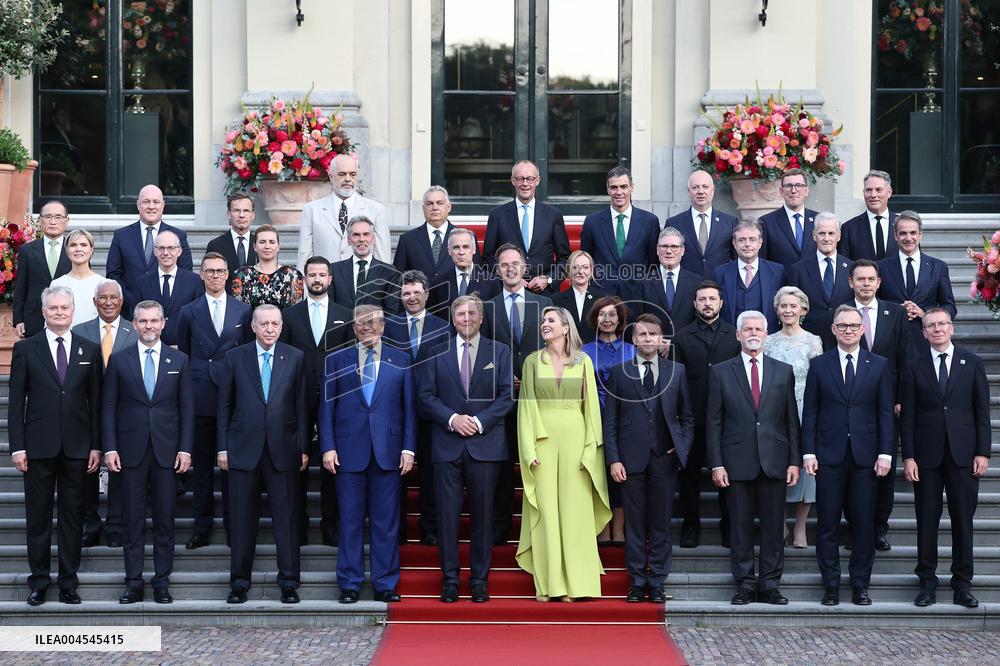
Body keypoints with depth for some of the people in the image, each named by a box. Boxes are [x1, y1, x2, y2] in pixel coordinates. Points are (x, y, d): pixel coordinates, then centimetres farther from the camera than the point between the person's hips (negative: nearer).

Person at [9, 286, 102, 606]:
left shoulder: (89, 350, 7)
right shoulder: (25, 349, 2)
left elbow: (95, 401, 7)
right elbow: (16, 401, 1)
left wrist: (96, 446, 1)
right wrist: (17, 446, -6)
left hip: (76, 447, 1)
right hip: (38, 446, -1)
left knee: (73, 516, 6)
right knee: (38, 517, 5)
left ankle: (68, 582, 14)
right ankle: (39, 582, 15)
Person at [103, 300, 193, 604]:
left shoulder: (179, 360, 7)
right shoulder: (119, 360, 5)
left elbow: (187, 407, 6)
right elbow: (108, 406, 4)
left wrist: (185, 449, -2)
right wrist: (110, 448, -5)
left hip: (167, 450, 1)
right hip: (131, 450, 0)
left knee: (165, 519, 3)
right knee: (133, 520, 3)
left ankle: (162, 582, 11)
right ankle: (133, 582, 9)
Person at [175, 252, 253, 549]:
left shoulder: (243, 310, 7)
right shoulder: (189, 312, 7)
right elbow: (183, 356, 9)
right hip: (200, 399, 0)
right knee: (201, 466, 5)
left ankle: (233, 527, 11)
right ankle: (202, 527, 12)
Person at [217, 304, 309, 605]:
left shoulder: (295, 358, 5)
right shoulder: (235, 357, 5)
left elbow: (301, 406, 4)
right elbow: (225, 406, 6)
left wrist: (303, 448, 1)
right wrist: (223, 447, 2)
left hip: (283, 449, 0)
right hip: (244, 449, 0)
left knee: (286, 517, 1)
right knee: (242, 519, 5)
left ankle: (289, 583, 9)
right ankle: (239, 582, 15)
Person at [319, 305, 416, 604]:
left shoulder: (400, 360, 9)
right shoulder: (336, 360, 8)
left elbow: (409, 407, 7)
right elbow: (327, 406, 6)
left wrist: (409, 448, 0)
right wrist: (327, 447, -2)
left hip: (388, 451, 0)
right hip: (349, 450, 0)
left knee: (386, 521, 3)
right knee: (350, 520, 3)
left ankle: (386, 584, 10)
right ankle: (349, 584, 11)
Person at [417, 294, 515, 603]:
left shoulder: (499, 352, 9)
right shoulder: (436, 352, 9)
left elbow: (507, 395, 2)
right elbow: (426, 395, 4)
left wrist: (480, 421, -10)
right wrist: (452, 418, -11)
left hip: (485, 444, 0)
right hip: (446, 445, 0)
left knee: (482, 515, 3)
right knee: (447, 514, 0)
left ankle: (480, 580, 11)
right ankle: (450, 580, 8)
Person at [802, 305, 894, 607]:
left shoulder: (878, 365, 7)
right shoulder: (819, 365, 6)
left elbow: (886, 412, 5)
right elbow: (810, 412, 4)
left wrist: (885, 453, -3)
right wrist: (808, 452, -3)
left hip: (865, 456, 0)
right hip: (829, 456, 0)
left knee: (864, 523, 3)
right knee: (827, 523, 2)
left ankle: (860, 585, 12)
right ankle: (831, 585, 10)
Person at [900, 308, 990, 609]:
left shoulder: (972, 363, 5)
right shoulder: (914, 368, 5)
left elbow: (982, 411, 4)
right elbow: (907, 416, 3)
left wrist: (982, 452, -2)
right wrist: (908, 457, -4)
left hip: (963, 454, 0)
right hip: (927, 454, 0)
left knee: (963, 519, 4)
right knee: (927, 520, 4)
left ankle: (963, 584, 12)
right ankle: (927, 582, 12)